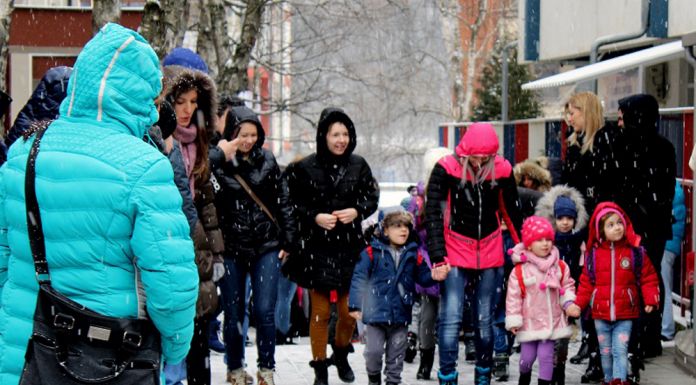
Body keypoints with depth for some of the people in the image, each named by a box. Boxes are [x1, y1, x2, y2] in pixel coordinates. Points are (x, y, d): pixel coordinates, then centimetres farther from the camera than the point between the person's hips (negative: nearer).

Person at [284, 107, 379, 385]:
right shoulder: (305, 168, -4)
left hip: (350, 248, 2)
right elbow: (293, 204, 0)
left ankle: (341, 356, 34)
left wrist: (357, 211, -7)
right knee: (320, 312, 0)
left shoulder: (358, 165, 4)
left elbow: (372, 197, 11)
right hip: (317, 249, -2)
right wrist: (314, 217, -15)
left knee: (349, 311, 6)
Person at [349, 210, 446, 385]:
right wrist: (355, 305, -12)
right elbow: (359, 277, -9)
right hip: (376, 312, -3)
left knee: (396, 352, 12)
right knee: (373, 350, -2)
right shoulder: (372, 252, -8)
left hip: (401, 314, 3)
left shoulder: (413, 254, 4)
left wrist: (433, 276, -11)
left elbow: (422, 276, 11)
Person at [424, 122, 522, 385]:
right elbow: (433, 214, -11)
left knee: (485, 320, 8)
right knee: (451, 318, -10)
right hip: (456, 254, -2)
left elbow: (512, 214, 10)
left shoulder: (502, 170, -3)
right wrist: (438, 256, -18)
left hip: (489, 255, 3)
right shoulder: (446, 169, -11)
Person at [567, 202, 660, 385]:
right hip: (600, 314, 2)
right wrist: (579, 304, -2)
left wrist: (651, 300, -11)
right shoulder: (594, 254, 1)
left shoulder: (635, 252, -3)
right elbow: (587, 282, 6)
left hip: (625, 315, -2)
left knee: (620, 350, -10)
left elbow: (648, 277, 0)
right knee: (606, 352, 13)